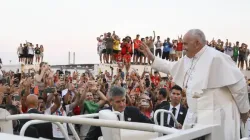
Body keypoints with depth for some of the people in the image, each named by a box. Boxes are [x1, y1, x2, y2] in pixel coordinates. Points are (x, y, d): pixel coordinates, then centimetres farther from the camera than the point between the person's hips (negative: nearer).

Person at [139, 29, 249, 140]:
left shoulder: (215, 58, -17)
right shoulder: (188, 59, 9)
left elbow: (238, 84, -13)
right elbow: (172, 67, 29)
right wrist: (152, 58, 24)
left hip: (215, 116, -8)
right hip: (195, 116, 8)